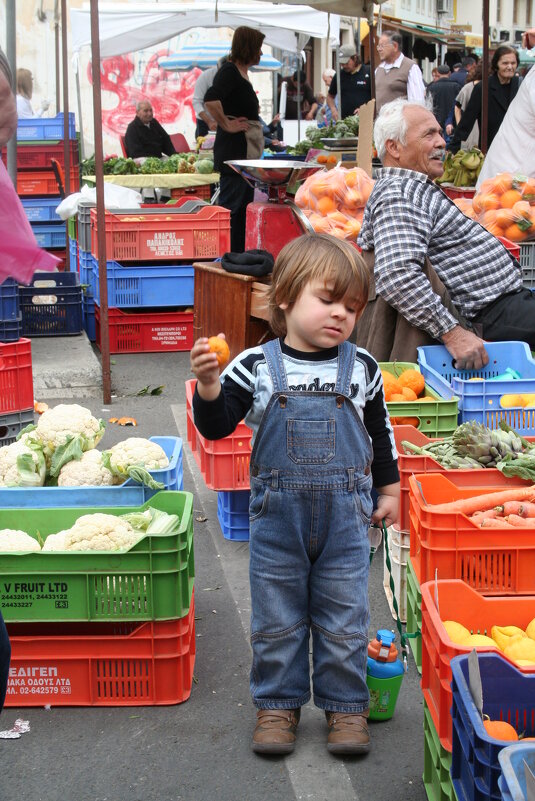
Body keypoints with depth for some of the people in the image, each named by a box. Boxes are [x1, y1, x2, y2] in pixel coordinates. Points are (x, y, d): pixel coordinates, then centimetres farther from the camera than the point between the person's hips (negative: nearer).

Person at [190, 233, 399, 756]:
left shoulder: (362, 369, -1)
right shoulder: (256, 367, -6)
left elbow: (380, 434, 12)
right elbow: (216, 425, -6)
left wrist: (389, 490, 15)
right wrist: (208, 386, -24)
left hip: (344, 516, 1)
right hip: (277, 516, 0)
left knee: (343, 620, 8)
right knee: (277, 620, 10)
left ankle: (345, 705, 24)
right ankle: (278, 703, 26)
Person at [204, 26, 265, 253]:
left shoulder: (242, 73, 15)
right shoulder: (229, 71, -14)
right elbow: (211, 100, -31)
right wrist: (227, 125, -21)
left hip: (247, 150, 10)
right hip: (233, 150, -10)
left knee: (244, 204, 13)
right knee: (230, 206, -7)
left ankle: (240, 255, 19)